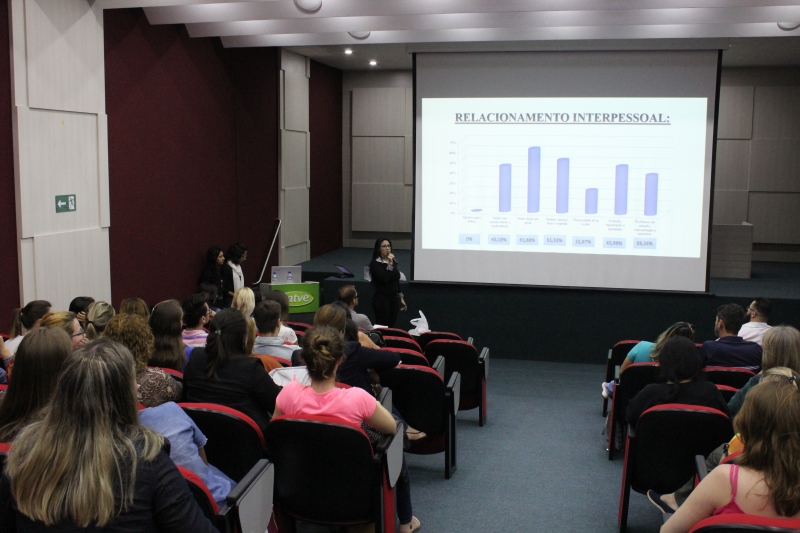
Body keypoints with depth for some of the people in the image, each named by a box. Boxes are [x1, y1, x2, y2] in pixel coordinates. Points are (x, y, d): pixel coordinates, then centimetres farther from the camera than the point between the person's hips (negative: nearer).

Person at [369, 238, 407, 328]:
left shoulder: (393, 261, 10)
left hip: (394, 298, 6)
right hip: (381, 299, -6)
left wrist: (401, 298, 18)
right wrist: (390, 264, -20)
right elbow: (384, 279, -22)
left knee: (391, 327, 7)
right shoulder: (375, 263, -9)